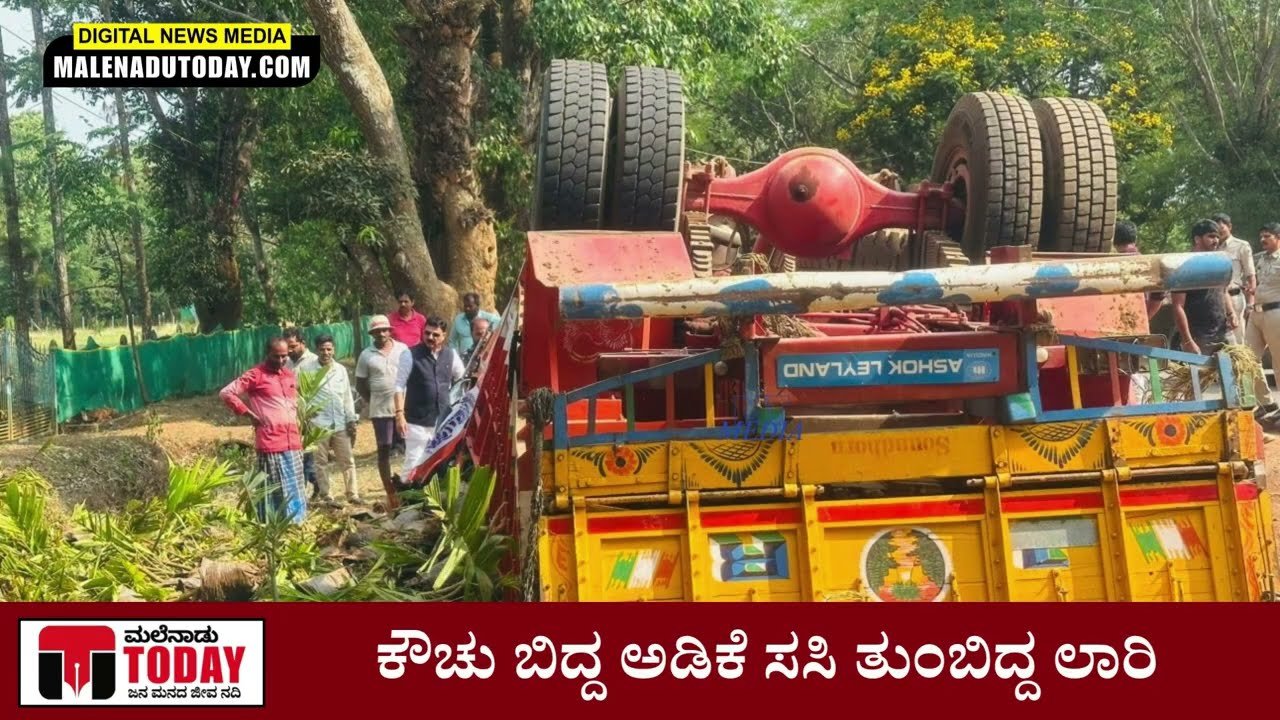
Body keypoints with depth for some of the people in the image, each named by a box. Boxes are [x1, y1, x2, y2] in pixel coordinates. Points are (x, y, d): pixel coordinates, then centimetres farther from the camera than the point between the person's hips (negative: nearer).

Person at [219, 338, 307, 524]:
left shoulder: (290, 375, 16)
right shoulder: (256, 374, -5)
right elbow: (226, 393, -9)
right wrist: (249, 414, -9)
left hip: (293, 443, 7)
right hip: (270, 444, -7)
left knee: (294, 490, 11)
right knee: (273, 491, -4)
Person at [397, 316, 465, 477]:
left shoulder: (451, 355, 3)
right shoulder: (411, 355, -9)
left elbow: (462, 381, 20)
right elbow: (399, 386, -8)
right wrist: (399, 414, -14)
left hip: (443, 421, 5)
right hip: (417, 422, -4)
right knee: (413, 463, -6)